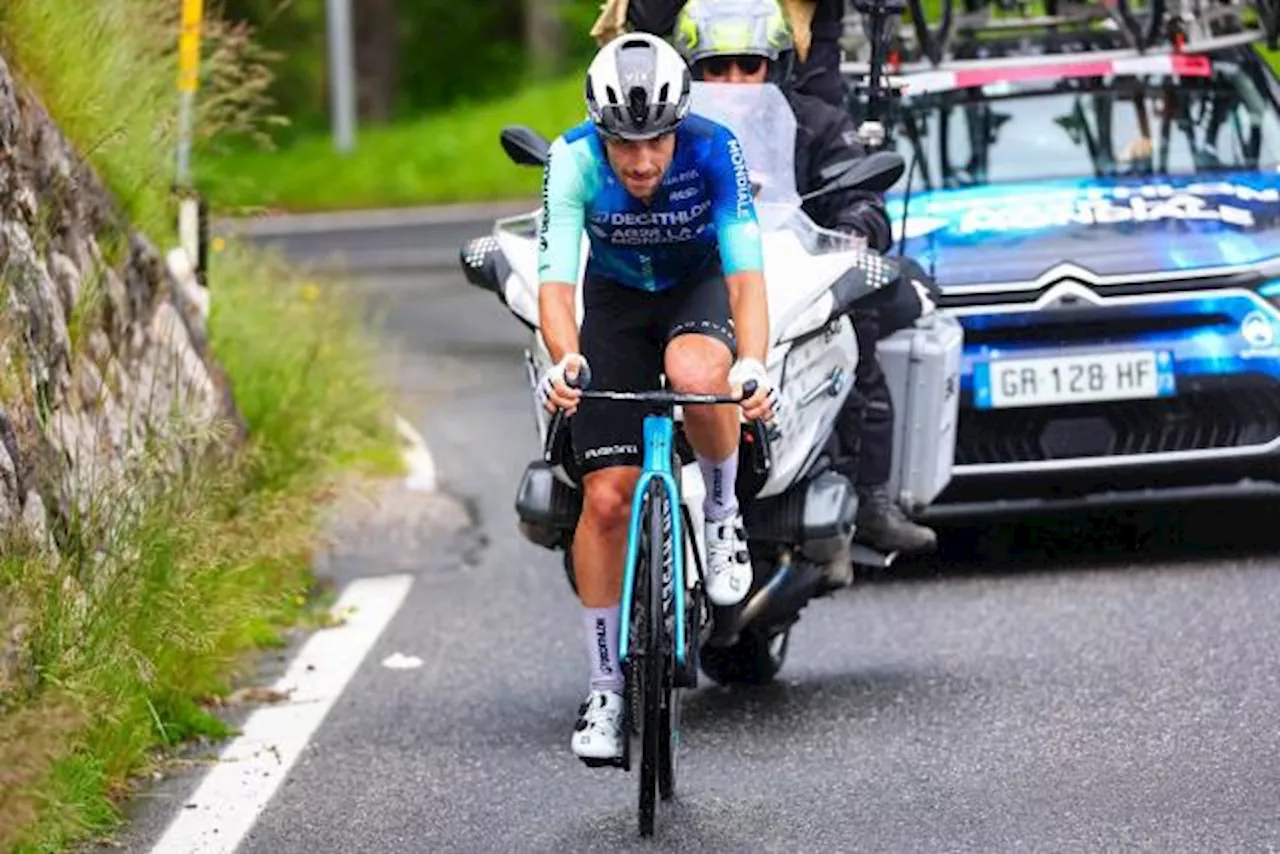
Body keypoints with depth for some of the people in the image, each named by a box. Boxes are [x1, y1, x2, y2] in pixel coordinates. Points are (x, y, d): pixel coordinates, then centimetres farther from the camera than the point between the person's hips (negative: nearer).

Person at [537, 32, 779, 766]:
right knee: (608, 498, -8)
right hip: (617, 298, 1)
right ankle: (606, 687, 5)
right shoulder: (574, 161, -28)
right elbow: (555, 279, -35)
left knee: (694, 372, -38)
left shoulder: (714, 152, -30)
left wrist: (754, 365, -55)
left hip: (701, 285, -1)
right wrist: (565, 361, -55)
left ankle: (724, 513, -9)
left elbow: (746, 271, -37)